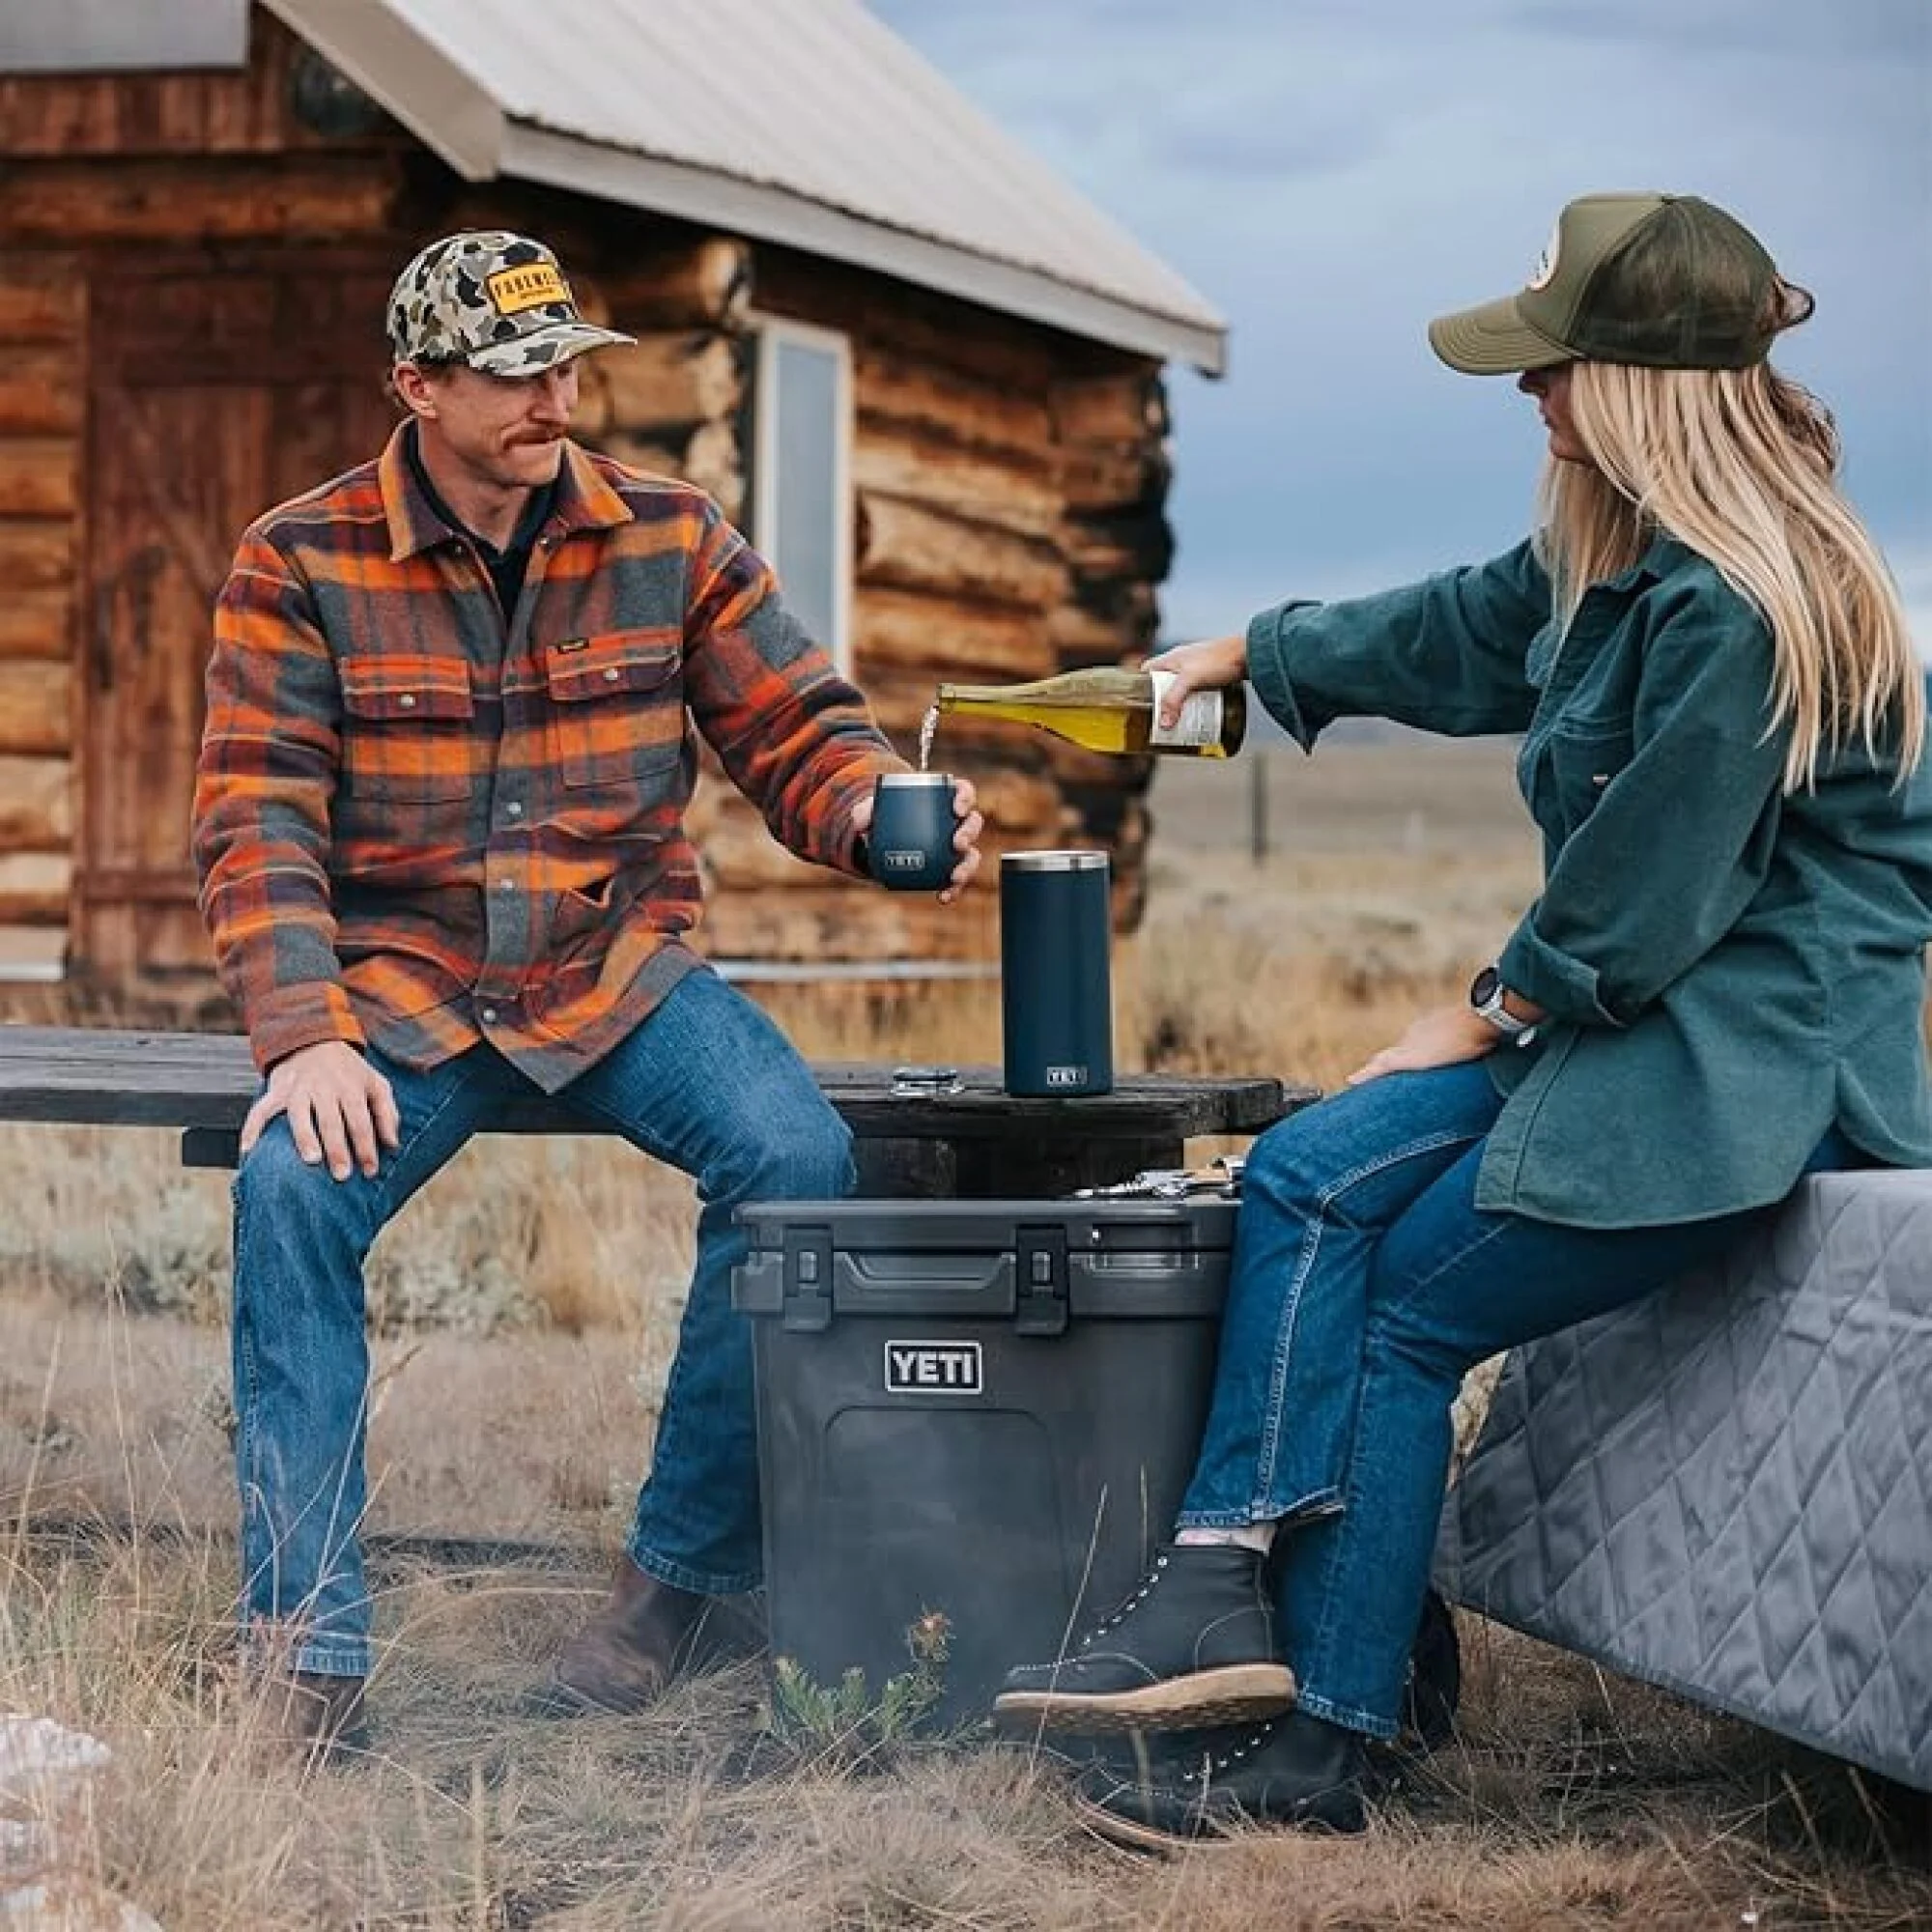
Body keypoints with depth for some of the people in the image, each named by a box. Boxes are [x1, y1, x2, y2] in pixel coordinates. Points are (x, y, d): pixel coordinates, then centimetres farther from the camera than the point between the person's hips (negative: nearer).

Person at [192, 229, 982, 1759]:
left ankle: (691, 1575, -11)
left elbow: (796, 728, 3)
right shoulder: (300, 567, -3)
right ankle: (308, 1648, -22)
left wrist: (879, 812, -22)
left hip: (621, 968, 2)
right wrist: (305, 1040, -21)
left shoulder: (670, 540, 2)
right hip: (396, 983, -1)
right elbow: (255, 819, -7)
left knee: (798, 1157, -26)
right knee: (293, 1190, -31)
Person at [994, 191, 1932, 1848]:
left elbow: (1644, 903, -21)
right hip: (1627, 1018, 10)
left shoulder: (1738, 611, -23)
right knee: (1310, 1180, -6)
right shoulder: (1620, 561, 9)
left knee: (1402, 1316, -9)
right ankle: (1227, 1586, -15)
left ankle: (1312, 1751, -3)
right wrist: (1243, 654, 41)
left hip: (1754, 1060, -10)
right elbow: (1457, 633, 28)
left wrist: (1489, 1016, -5)